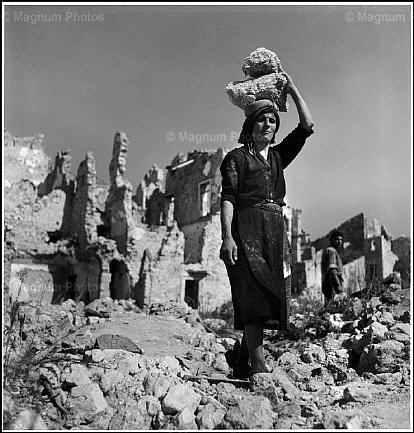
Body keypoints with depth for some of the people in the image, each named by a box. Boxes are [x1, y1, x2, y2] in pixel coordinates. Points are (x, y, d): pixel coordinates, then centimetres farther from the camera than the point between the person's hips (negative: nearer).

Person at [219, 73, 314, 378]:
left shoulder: (278, 156, 21)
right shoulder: (236, 157, 5)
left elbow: (307, 127, 17)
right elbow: (228, 198, -5)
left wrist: (293, 89, 20)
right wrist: (227, 236, -18)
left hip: (276, 230, 6)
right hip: (247, 228, -6)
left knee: (270, 295, 2)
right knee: (254, 294, -14)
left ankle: (243, 364, 9)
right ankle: (259, 367, -17)